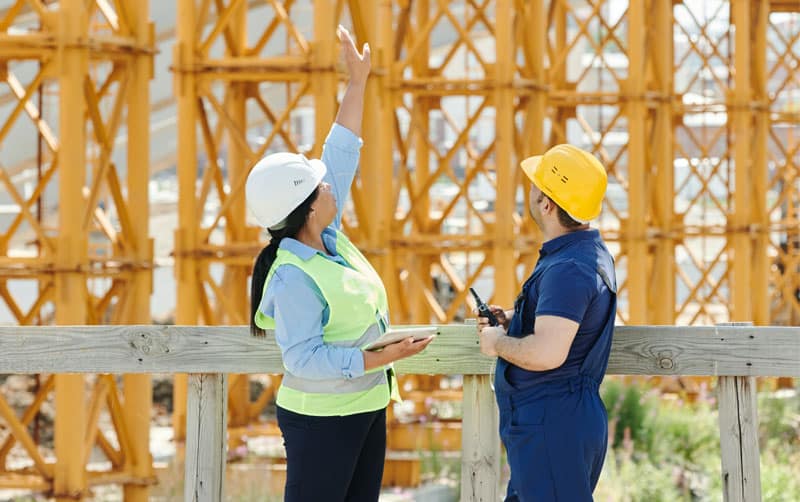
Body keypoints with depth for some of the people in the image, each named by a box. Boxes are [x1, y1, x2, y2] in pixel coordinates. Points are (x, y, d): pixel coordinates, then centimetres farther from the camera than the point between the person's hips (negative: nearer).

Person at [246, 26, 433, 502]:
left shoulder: (330, 239, 3)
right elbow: (306, 358, -25)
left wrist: (358, 81, 12)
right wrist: (383, 357, -26)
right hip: (322, 420, -9)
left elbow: (340, 156, 11)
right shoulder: (293, 279, -23)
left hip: (365, 408, 9)